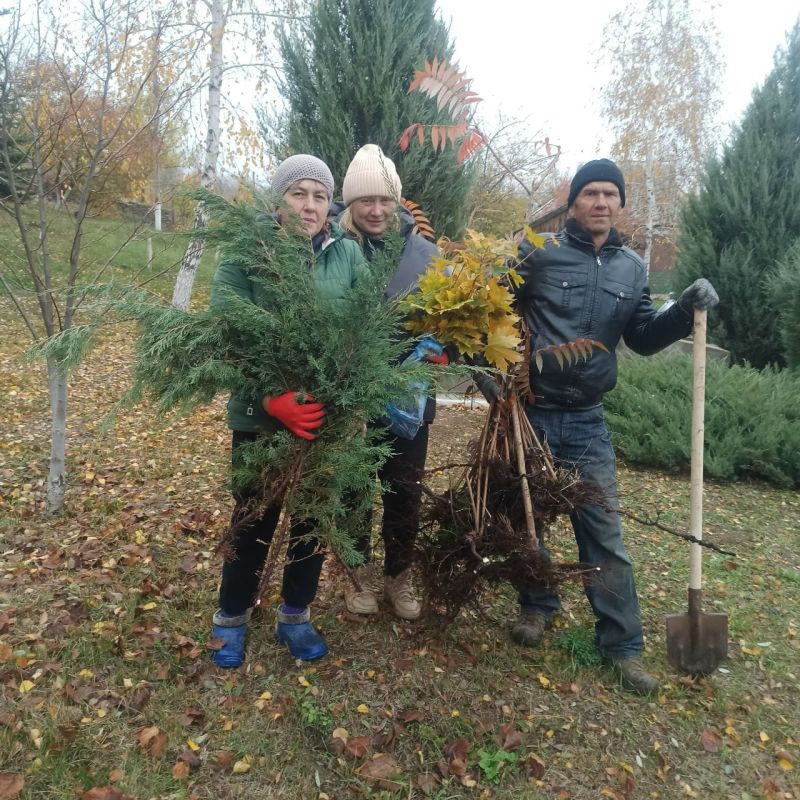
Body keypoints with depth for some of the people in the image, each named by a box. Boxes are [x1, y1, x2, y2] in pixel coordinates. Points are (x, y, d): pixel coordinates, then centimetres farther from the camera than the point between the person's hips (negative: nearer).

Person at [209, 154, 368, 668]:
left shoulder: (348, 254, 1)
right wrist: (272, 399, -25)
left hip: (329, 418, 3)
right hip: (260, 417, -2)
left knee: (316, 518, 15)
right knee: (254, 519, 11)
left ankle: (295, 617, 37)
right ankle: (232, 619, 36)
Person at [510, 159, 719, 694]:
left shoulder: (632, 269, 8)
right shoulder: (539, 253, -6)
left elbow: (642, 339, 10)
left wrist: (684, 311, -5)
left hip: (587, 421, 3)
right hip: (528, 411, -2)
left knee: (604, 532, 5)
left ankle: (623, 644, 18)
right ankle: (537, 606, 36)